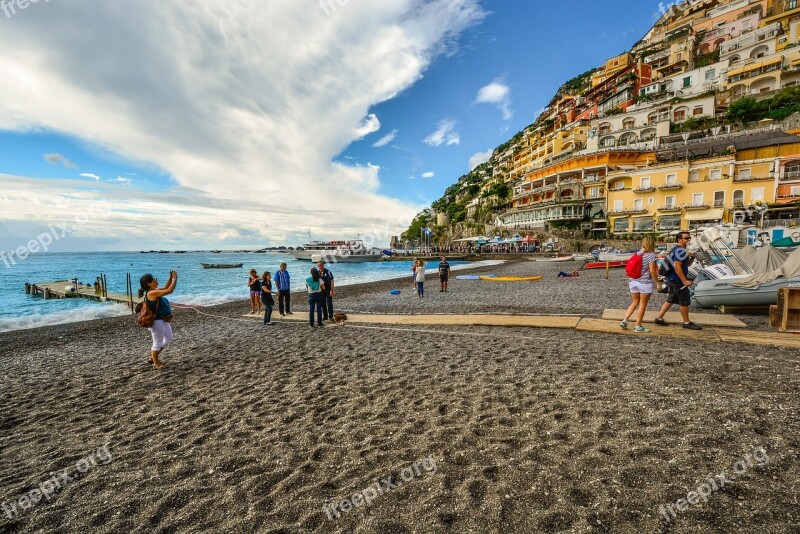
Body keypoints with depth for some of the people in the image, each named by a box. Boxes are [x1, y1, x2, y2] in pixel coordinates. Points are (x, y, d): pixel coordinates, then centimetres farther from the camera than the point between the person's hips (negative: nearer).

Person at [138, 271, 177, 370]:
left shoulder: (154, 291, 6)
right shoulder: (152, 293, -23)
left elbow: (166, 288, 20)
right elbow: (169, 291, -27)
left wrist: (171, 278, 6)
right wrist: (175, 278, -18)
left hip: (163, 320, 10)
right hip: (156, 321, -10)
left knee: (168, 340, 20)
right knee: (158, 342, 6)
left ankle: (153, 357, 36)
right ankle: (156, 363, 24)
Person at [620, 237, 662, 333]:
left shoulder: (637, 254, 6)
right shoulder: (651, 255, -11)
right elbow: (652, 271, -15)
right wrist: (658, 283, -6)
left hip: (633, 281, 5)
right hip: (645, 283, -5)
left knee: (635, 302, 18)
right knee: (643, 305, 6)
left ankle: (625, 320, 9)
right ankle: (638, 326, 11)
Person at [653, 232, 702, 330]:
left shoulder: (676, 249, 16)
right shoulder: (680, 250, -16)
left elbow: (687, 264, 23)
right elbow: (677, 266, -26)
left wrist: (692, 258, 2)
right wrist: (685, 281, -25)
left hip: (671, 279, 10)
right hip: (677, 280, -10)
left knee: (671, 300, 15)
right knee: (685, 301, 2)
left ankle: (659, 318, 17)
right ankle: (687, 323, 14)